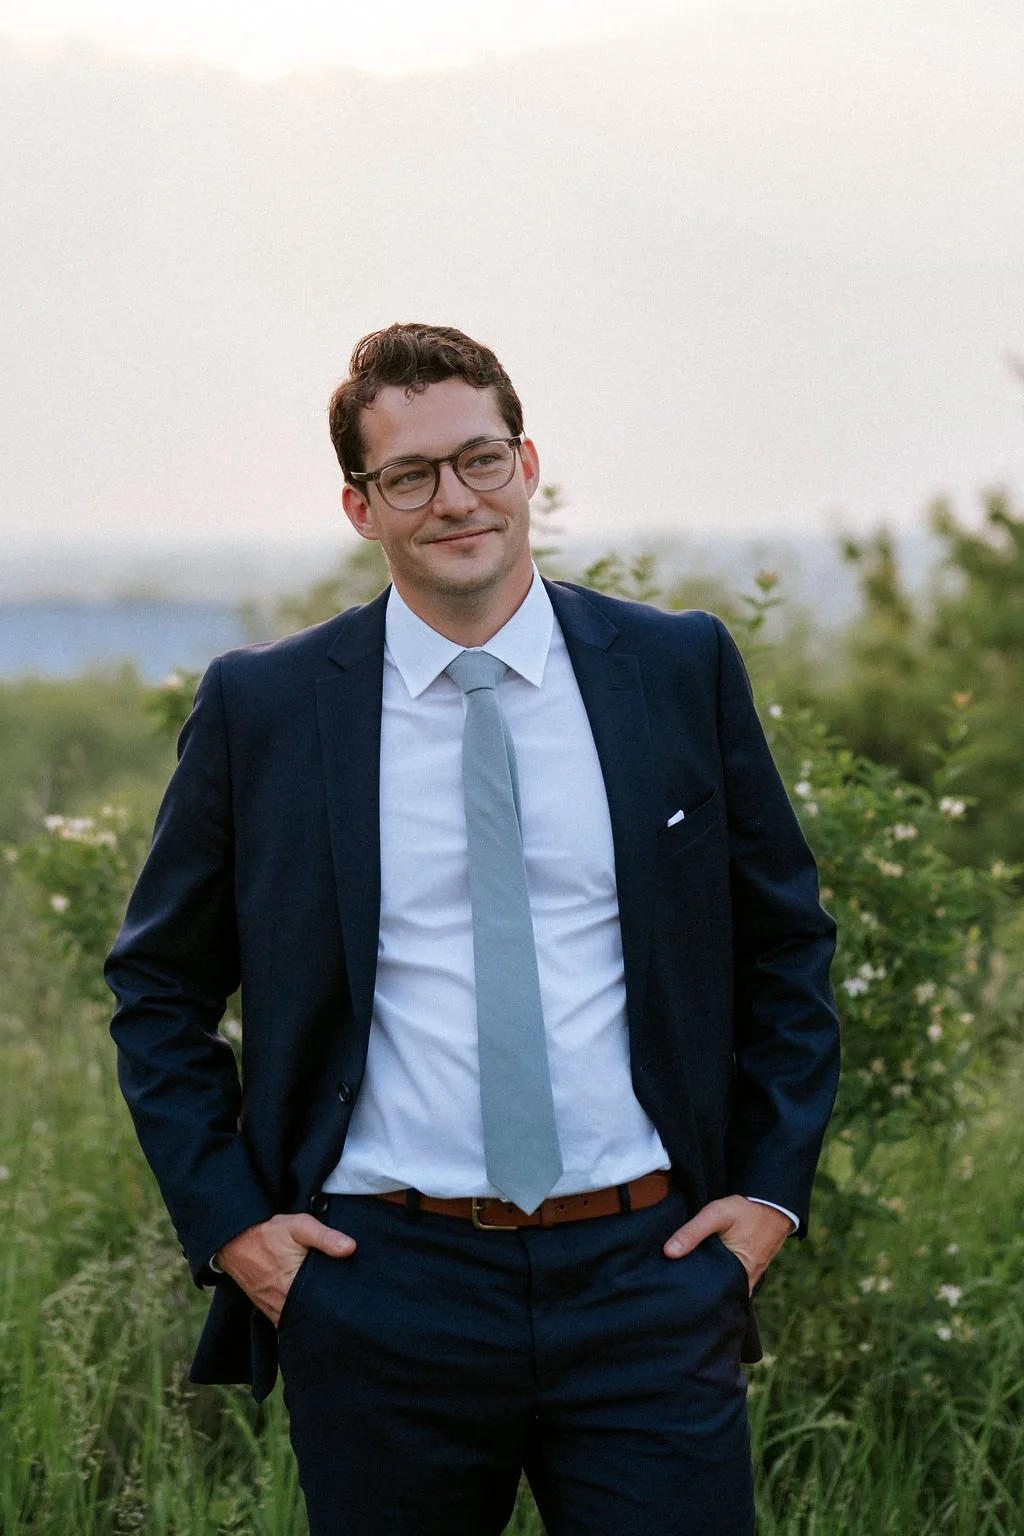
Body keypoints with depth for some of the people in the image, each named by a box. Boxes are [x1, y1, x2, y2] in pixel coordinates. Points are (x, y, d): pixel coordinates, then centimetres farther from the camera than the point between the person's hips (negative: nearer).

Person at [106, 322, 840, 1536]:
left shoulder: (682, 671, 5)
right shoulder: (259, 709, 2)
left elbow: (786, 943, 14)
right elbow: (158, 985, 11)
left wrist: (771, 1188, 6)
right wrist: (227, 1219, 1)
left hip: (648, 1282, 0)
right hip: (381, 1290, 0)